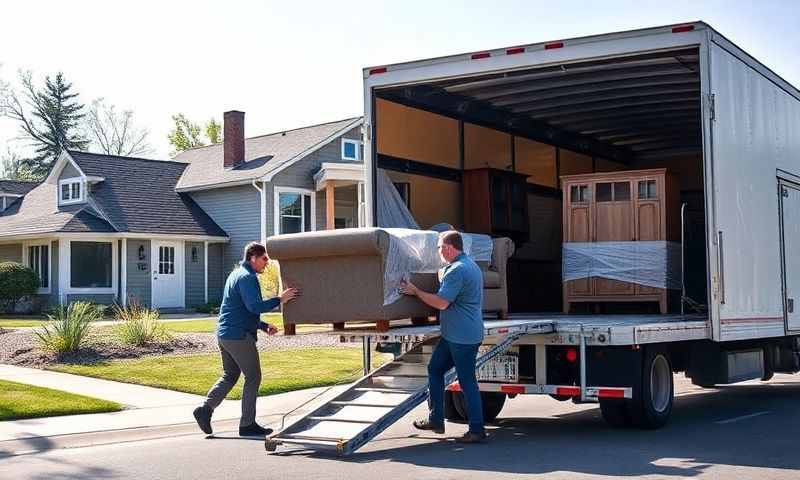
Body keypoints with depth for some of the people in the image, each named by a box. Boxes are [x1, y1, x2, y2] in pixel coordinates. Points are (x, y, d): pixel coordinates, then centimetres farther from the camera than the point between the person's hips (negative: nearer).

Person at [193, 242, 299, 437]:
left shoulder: (236, 274, 20)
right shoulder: (247, 277, -13)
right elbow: (254, 306, -25)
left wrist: (264, 326, 20)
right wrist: (279, 300, -21)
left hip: (225, 333, 10)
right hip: (239, 336, -10)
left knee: (229, 376, 17)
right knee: (253, 377, 0)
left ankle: (205, 409, 5)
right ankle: (247, 424, 5)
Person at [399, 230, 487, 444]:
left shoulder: (456, 270, -19)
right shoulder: (471, 265, 15)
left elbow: (441, 302, -21)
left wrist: (415, 291, -11)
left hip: (463, 336, -11)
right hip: (454, 334, 11)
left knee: (467, 381, -4)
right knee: (435, 368, 16)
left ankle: (477, 430, 2)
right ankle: (436, 420, 22)